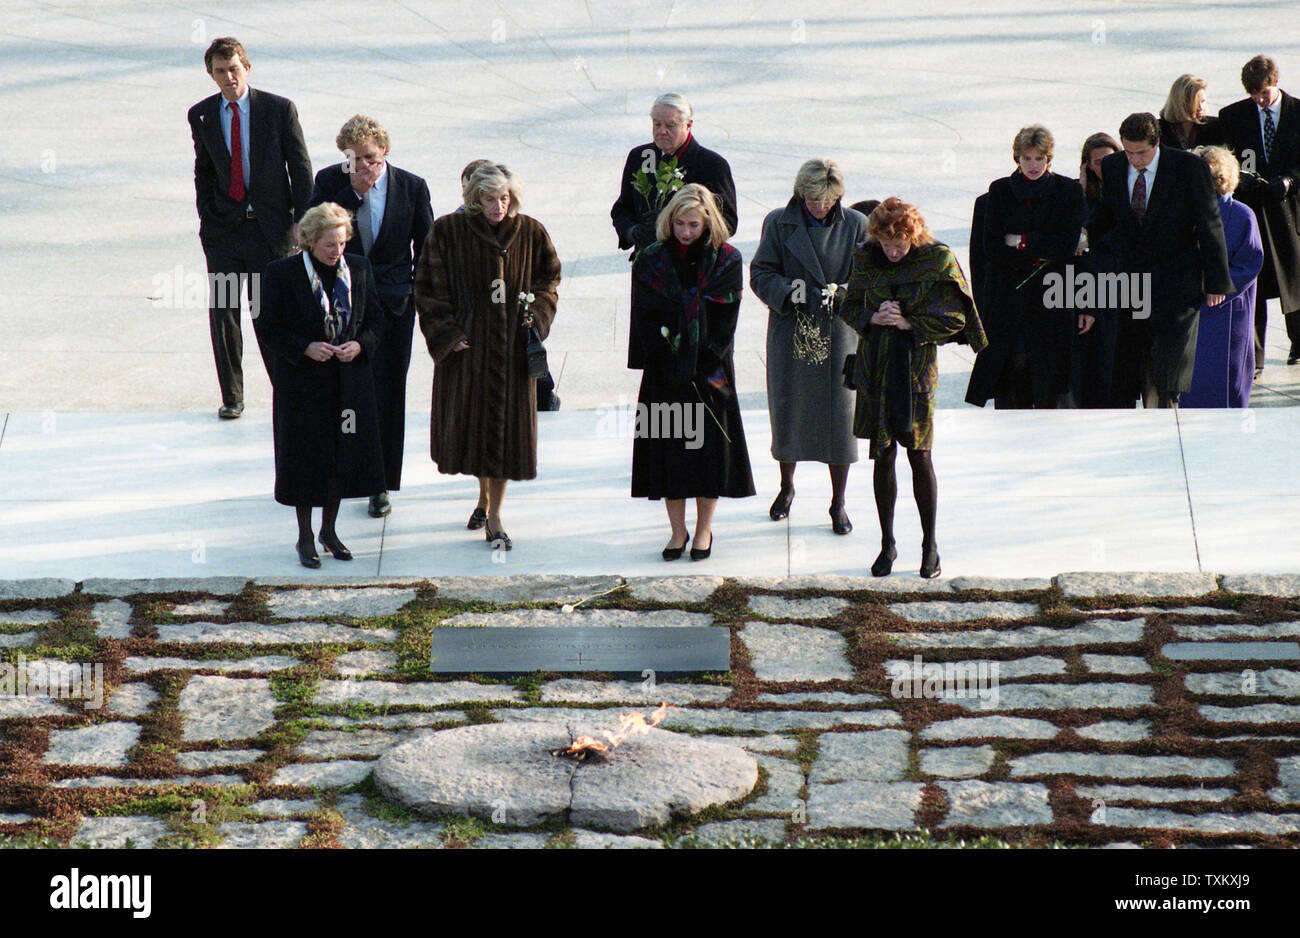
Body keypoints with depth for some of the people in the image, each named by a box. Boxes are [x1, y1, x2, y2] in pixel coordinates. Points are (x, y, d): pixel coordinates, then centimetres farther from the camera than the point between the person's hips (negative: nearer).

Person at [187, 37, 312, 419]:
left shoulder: (279, 109, -5)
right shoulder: (201, 115, 4)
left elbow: (300, 168, -1)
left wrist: (302, 225, -5)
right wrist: (207, 218, 8)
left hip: (270, 228, -2)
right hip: (224, 229, 2)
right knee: (222, 313, 1)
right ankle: (231, 396, 13)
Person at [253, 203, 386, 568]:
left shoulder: (359, 268, 2)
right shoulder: (282, 273, -8)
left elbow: (376, 318, 10)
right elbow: (266, 326, -5)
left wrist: (360, 345, -10)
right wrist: (305, 348, -17)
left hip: (349, 382, 3)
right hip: (302, 383, -3)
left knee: (344, 454, 9)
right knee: (305, 458, 3)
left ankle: (329, 530, 27)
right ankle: (305, 536, 17)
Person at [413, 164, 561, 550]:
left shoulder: (530, 233, 0)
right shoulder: (448, 232, -4)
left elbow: (549, 278, 13)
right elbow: (429, 286, -1)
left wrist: (534, 317, -2)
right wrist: (446, 333, -7)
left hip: (512, 345, 1)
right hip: (467, 344, -1)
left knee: (507, 425, 0)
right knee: (470, 424, 3)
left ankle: (494, 516, 8)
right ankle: (486, 496, 29)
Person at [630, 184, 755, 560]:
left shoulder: (726, 261, -2)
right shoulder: (650, 261, 1)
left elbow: (725, 321, -5)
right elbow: (645, 319, -1)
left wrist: (705, 368, -12)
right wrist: (666, 359, -12)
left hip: (710, 369, -1)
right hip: (666, 371, 1)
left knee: (709, 442, 2)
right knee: (668, 444, 3)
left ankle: (704, 529, 15)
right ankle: (678, 531, 14)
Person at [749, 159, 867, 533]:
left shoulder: (856, 225, 0)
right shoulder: (779, 223, 0)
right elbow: (761, 274, -1)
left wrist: (842, 293, -18)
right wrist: (790, 293, -19)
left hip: (839, 333, 0)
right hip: (791, 332, 1)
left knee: (840, 414, 0)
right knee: (787, 411, 8)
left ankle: (838, 503, 13)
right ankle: (786, 486, 32)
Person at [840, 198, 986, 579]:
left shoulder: (938, 260, -8)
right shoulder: (865, 257, 0)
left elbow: (953, 319, -5)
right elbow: (850, 307, 8)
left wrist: (908, 324, -14)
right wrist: (873, 317, -12)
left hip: (917, 365, -3)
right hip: (875, 365, 3)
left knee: (919, 455, 1)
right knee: (883, 456, 6)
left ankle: (930, 545, 14)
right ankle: (887, 544, 18)